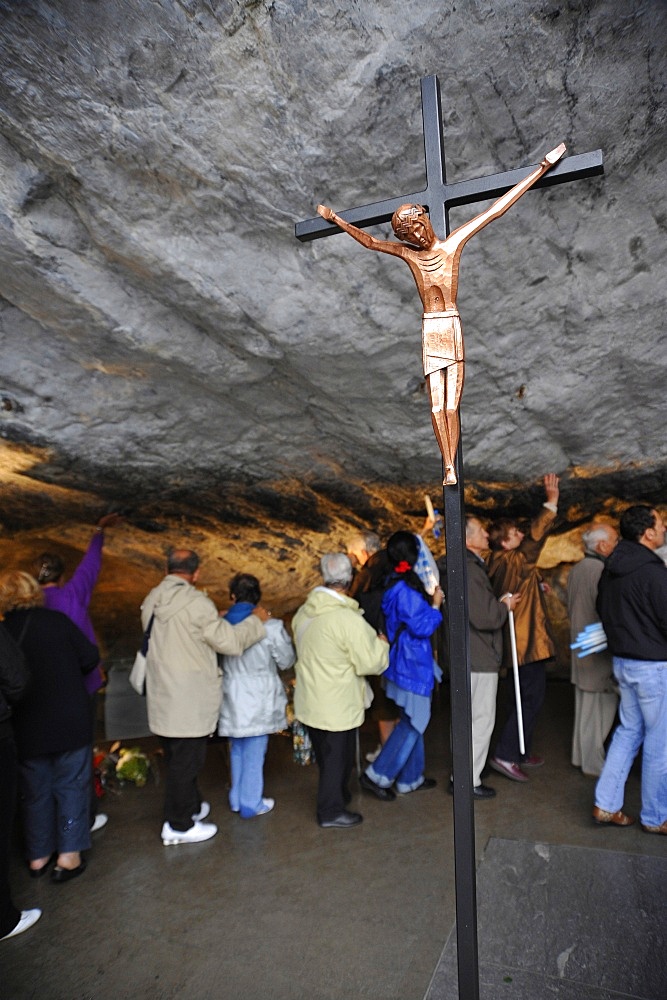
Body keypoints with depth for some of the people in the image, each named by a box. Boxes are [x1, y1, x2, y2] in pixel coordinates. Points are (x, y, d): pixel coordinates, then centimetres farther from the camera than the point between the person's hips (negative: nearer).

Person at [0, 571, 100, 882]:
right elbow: (90, 658, -7)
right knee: (71, 787, 13)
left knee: (35, 792, 19)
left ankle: (38, 857, 32)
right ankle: (69, 855, 17)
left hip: (27, 729, 2)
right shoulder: (57, 621, -12)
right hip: (70, 724, -2)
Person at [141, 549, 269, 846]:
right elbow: (231, 642, -16)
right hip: (189, 701, -8)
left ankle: (190, 807, 40)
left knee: (178, 758, 22)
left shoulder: (151, 601, 2)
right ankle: (178, 826, 22)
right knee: (185, 762, 8)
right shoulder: (196, 603, -21)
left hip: (161, 698, 8)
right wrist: (255, 620, -1)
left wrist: (214, 621, 16)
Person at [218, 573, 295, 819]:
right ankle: (251, 803, 23)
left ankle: (237, 799, 34)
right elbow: (286, 661, -6)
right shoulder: (271, 627, -18)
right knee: (255, 752, 11)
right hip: (258, 700, -3)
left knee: (237, 749, 21)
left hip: (232, 697, 4)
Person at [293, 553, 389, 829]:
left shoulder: (303, 612, -2)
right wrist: (381, 643, -2)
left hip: (309, 700, 8)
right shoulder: (348, 619, -25)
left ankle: (338, 795, 43)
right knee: (337, 757, 10)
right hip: (337, 705, -7)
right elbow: (371, 663, -21)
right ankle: (332, 811, 24)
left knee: (326, 755, 24)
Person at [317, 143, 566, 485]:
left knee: (452, 406, -5)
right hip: (430, 330, 1)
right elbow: (369, 241, 23)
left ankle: (452, 467, -5)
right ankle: (449, 468, -4)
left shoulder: (453, 242, 8)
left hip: (453, 327, -1)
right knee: (437, 406, -6)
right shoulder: (407, 253, 13)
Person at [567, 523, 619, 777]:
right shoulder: (601, 571, -20)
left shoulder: (576, 569, 8)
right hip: (599, 652, -9)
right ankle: (593, 763, 12)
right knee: (599, 709, 2)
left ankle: (581, 756, 28)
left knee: (584, 706, 18)